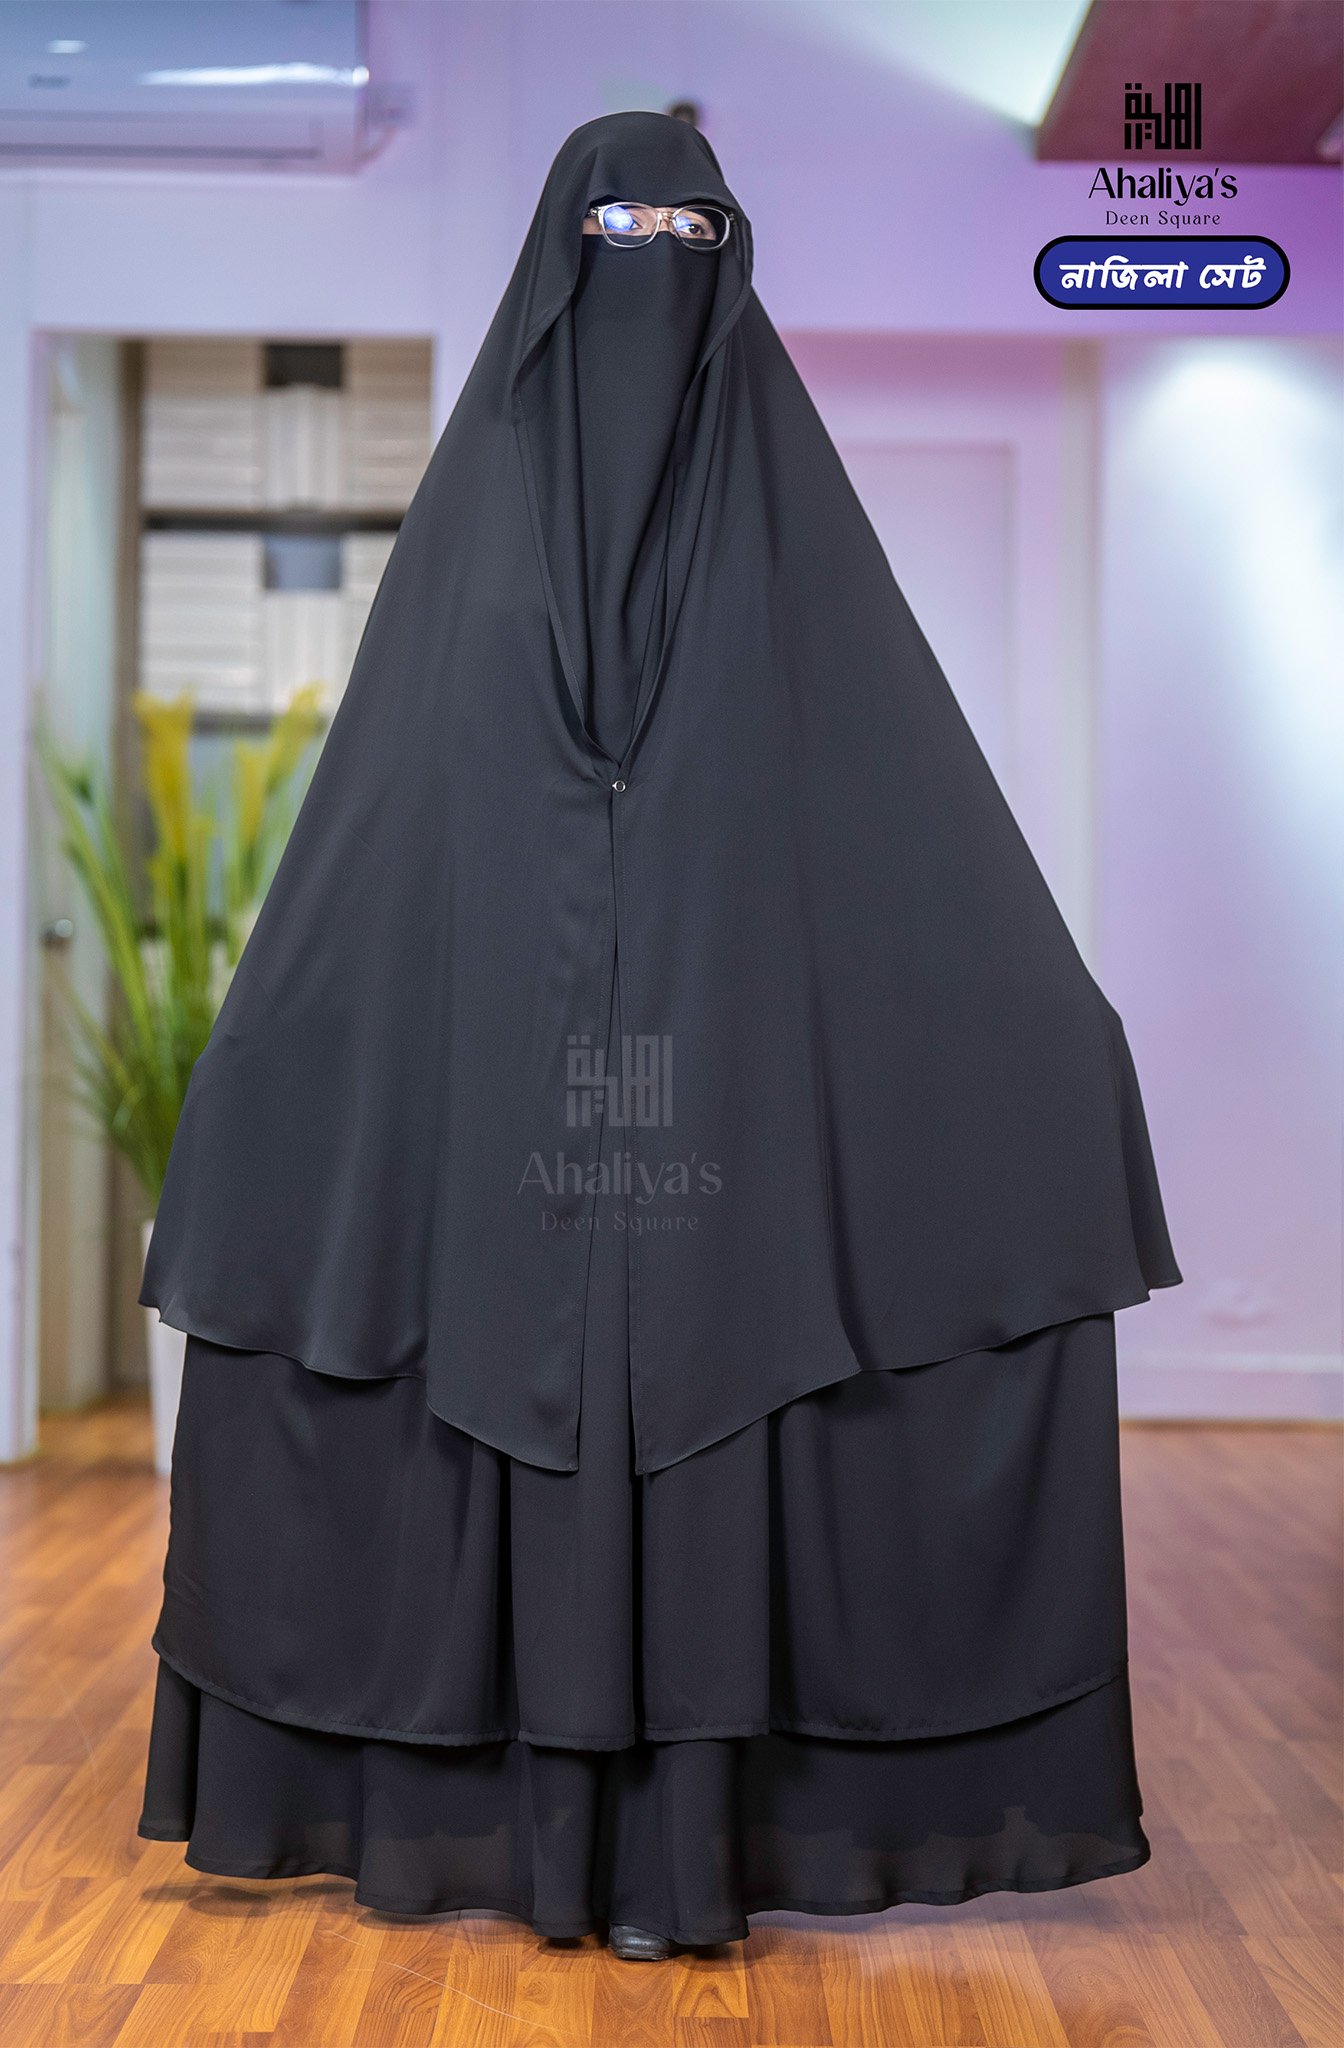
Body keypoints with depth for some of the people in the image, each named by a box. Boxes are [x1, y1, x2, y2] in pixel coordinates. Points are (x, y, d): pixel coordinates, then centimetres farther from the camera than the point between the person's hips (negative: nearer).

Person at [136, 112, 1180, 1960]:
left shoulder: (779, 512, 6)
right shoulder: (484, 509, 8)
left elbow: (920, 805, 4)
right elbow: (368, 827, 5)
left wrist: (1066, 1018, -1)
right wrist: (252, 1094, 2)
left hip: (727, 1093, 0)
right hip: (496, 1098, 1)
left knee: (702, 1441, 0)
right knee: (522, 1437, 3)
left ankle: (690, 1818, 10)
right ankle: (551, 1811, 15)